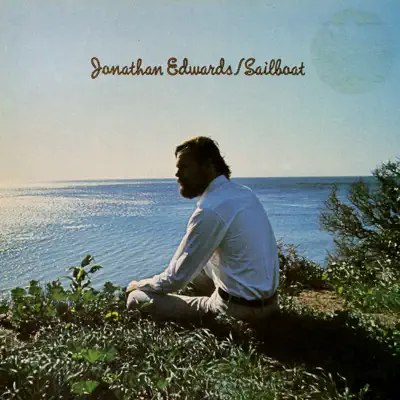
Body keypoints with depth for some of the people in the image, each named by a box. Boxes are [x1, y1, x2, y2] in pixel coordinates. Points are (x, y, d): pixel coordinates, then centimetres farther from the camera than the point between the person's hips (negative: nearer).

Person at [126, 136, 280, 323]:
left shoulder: (210, 210, -22)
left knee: (138, 298, -9)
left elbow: (176, 279, -16)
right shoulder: (243, 192, 5)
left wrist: (138, 285, 3)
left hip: (241, 306, -9)